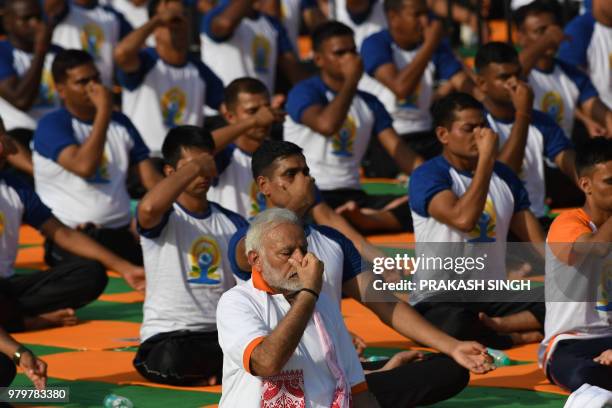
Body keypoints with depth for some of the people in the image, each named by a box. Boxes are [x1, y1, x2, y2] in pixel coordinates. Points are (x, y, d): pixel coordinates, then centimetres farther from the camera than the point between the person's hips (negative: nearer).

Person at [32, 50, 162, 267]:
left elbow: (150, 177, 12)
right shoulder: (52, 125, -4)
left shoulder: (120, 123, 16)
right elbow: (84, 166, -22)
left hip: (120, 234, 5)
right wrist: (104, 111, -16)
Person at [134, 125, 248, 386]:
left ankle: (207, 370, -1)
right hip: (168, 336, -4)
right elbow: (148, 207, -28)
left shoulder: (233, 223, 15)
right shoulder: (164, 218, -2)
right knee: (172, 362, -39)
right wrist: (193, 167, -17)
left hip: (223, 335, 4)